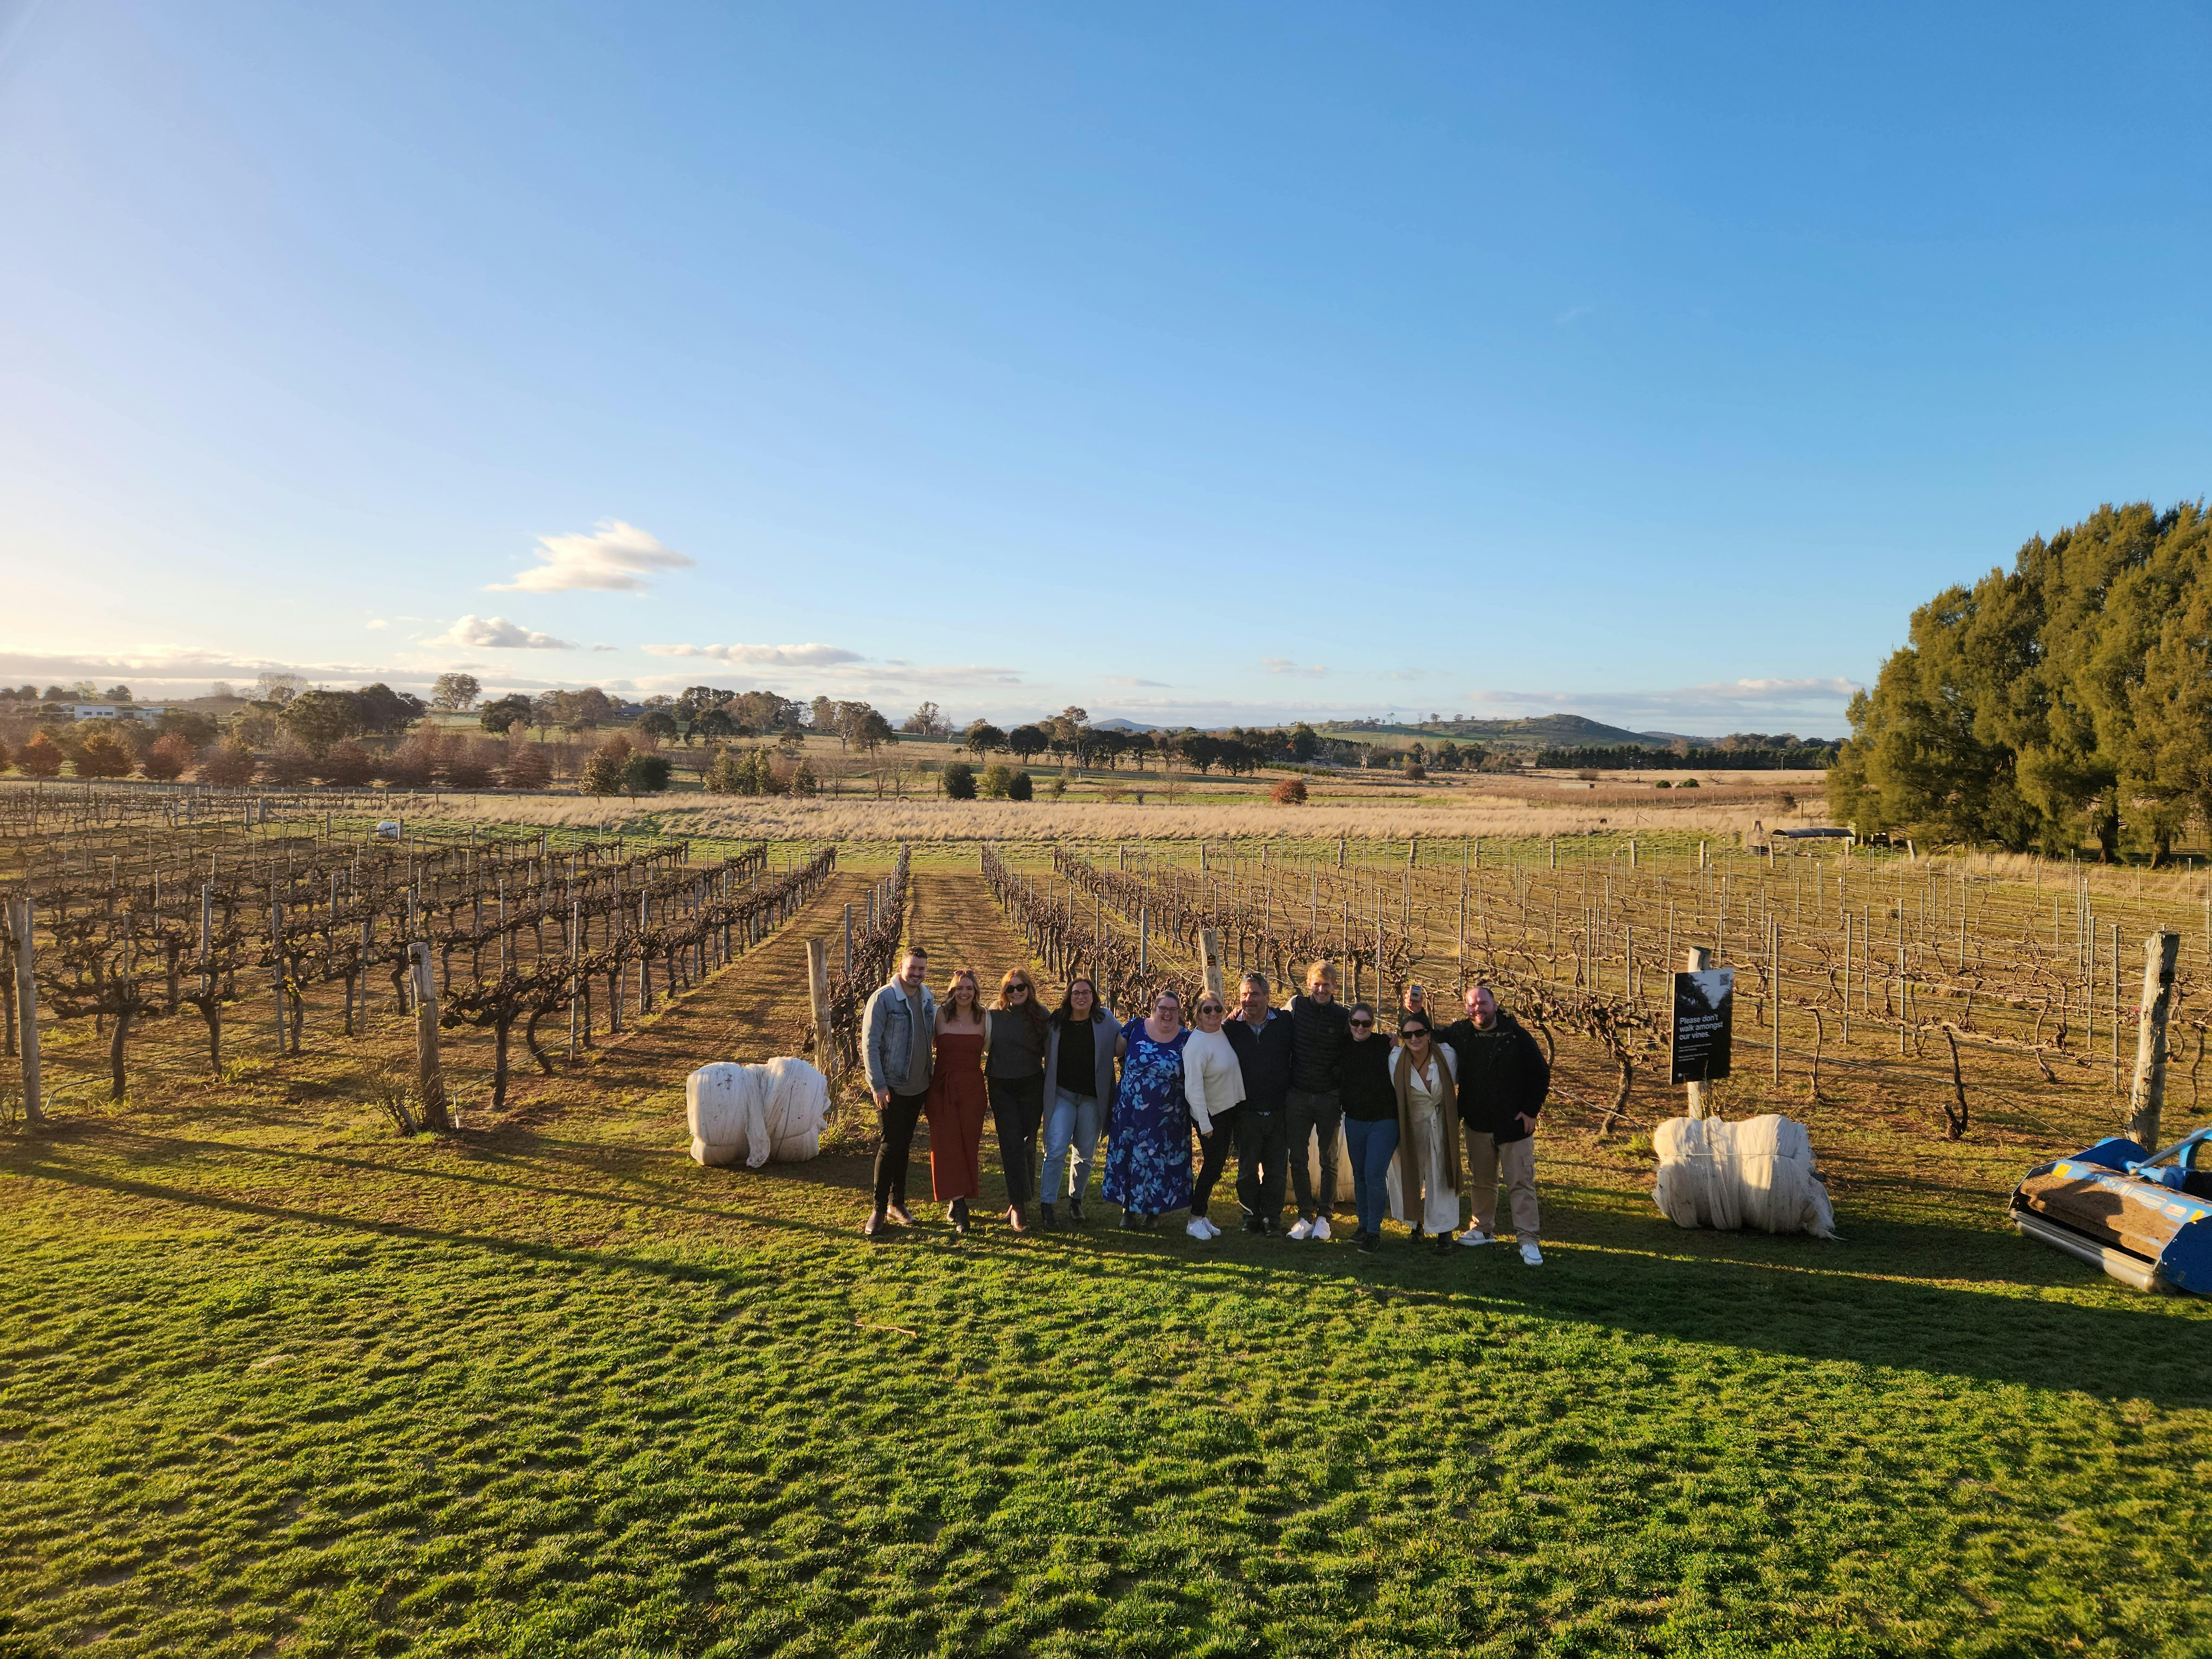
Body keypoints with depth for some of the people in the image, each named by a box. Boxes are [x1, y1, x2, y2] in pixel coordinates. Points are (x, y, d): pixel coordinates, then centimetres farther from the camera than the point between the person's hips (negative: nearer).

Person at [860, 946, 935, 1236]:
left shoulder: (927, 997, 4)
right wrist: (878, 1086, -17)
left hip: (919, 1086, 6)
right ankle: (879, 1209, 6)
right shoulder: (883, 999, -14)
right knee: (891, 1145, -5)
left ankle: (897, 1203, 24)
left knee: (904, 1145, 14)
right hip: (892, 1087, -6)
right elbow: (870, 1044, -15)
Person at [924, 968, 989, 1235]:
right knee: (947, 1145, -5)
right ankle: (959, 1208, -4)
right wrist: (924, 1091, 5)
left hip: (972, 1089, 1)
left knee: (968, 1145, 5)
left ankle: (957, 1201, 21)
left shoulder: (983, 1019, 3)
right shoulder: (940, 1016, 0)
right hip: (943, 1088, -1)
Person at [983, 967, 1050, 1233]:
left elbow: (1049, 1052, 6)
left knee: (1028, 1145, 6)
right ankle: (1019, 1205, -6)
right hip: (1002, 1088, 0)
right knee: (1012, 1145, -8)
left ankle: (1018, 1203, 20)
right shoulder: (995, 1017, 2)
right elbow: (984, 1049, 7)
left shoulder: (1040, 1017, 1)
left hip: (1031, 1087, 1)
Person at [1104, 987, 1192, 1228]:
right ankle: (1128, 1209, 22)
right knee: (1127, 1157, 7)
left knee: (1159, 1160, 6)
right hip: (1130, 1111, 1)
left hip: (1166, 1117, -1)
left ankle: (1154, 1210, 23)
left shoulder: (1187, 1039, -2)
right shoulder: (1136, 1027, -1)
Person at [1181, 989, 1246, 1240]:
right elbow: (1193, 1089, -25)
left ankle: (1201, 1216, 23)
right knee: (1212, 1165, -4)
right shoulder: (1196, 1045, -24)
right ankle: (1196, 1221, 9)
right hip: (1211, 1114, -8)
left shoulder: (1224, 1032, -1)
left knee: (1218, 1163, 12)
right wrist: (1205, 1125, -24)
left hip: (1230, 1108, 8)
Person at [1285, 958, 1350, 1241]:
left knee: (1329, 1160, 9)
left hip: (1330, 1098, -1)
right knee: (1298, 1158, 5)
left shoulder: (1343, 1016, -5)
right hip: (1298, 1096, 1)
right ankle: (1305, 1216, 17)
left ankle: (1324, 1216, 20)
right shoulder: (1296, 1006, -3)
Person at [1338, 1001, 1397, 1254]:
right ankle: (1364, 1226, 25)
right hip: (1355, 1120, 5)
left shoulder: (1386, 1046, -7)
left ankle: (1374, 1232, 1)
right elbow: (1338, 1079, 17)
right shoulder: (1345, 1049, 5)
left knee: (1375, 1174, -10)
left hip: (1384, 1121, -5)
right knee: (1359, 1174, 12)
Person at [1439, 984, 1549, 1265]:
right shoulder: (1460, 1034, 2)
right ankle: (1483, 1229, 28)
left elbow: (1541, 1074, -4)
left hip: (1514, 1124, -4)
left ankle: (1528, 1239, 0)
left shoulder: (1517, 1036, -8)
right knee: (1481, 1181, 14)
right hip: (1477, 1125, 4)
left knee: (1521, 1183, -3)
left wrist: (1531, 1111, -8)